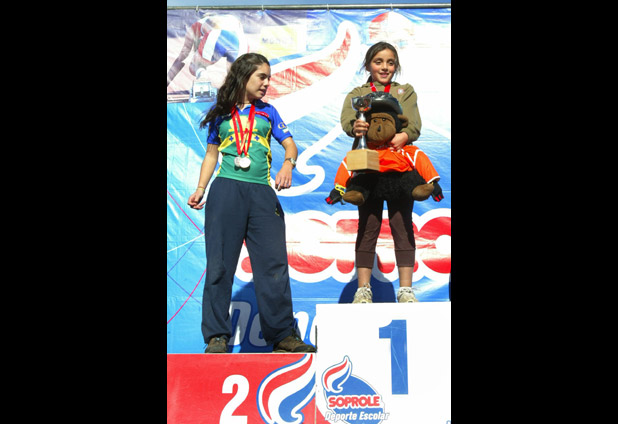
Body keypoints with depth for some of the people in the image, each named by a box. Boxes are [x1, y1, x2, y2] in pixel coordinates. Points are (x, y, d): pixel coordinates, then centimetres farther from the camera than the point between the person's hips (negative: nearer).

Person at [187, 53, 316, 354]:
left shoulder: (267, 112, 18)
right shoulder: (221, 113, 13)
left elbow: (289, 143, 9)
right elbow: (212, 154, 17)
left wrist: (288, 164, -13)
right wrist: (200, 189, 6)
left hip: (262, 193, 2)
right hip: (225, 191, -1)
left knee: (273, 263, -4)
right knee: (220, 263, -5)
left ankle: (282, 334, 0)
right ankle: (216, 336, -1)